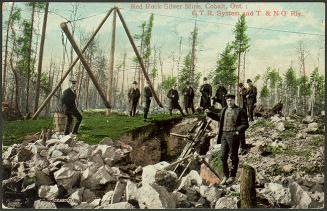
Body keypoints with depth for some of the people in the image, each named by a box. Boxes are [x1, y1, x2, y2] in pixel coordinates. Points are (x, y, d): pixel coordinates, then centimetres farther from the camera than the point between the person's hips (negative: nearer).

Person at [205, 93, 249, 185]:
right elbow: (218, 117, 34)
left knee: (234, 156, 6)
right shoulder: (223, 110, 14)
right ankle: (226, 175, 21)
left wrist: (238, 131, -20)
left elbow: (245, 124, -6)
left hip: (233, 136, -5)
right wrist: (210, 113, 22)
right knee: (223, 157, 7)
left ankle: (232, 176, 19)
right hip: (224, 135, 5)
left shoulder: (240, 111, -4)